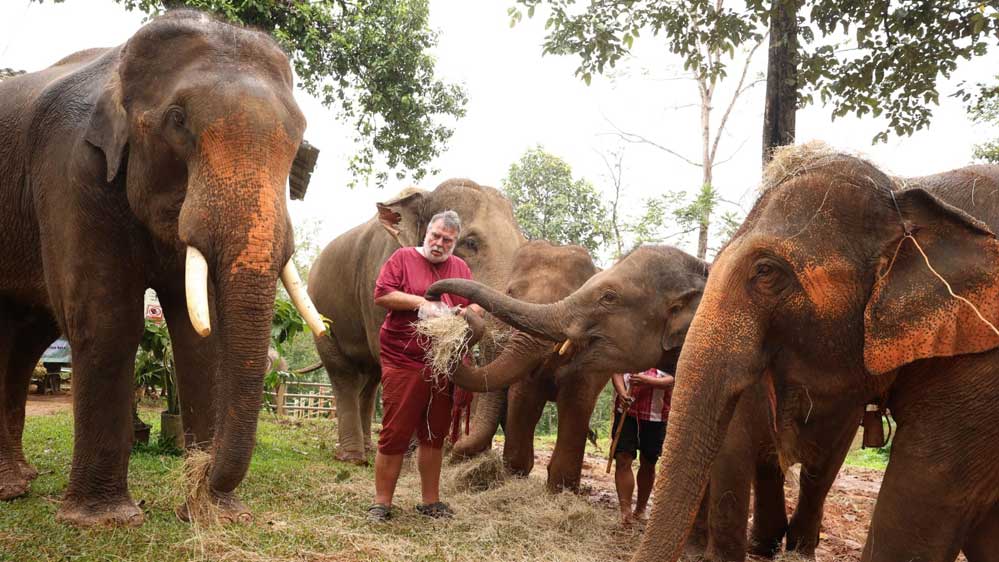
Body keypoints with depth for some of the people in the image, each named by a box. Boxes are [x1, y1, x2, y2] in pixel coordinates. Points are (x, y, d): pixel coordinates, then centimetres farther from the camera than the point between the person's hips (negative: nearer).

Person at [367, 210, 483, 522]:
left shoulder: (461, 268, 15)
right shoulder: (403, 258, 2)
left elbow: (475, 305, 16)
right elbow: (381, 295, -6)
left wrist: (466, 312, -7)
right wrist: (421, 302, -15)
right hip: (404, 362, -4)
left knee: (434, 436, 12)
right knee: (395, 434, -3)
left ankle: (431, 500, 22)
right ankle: (382, 502, 7)